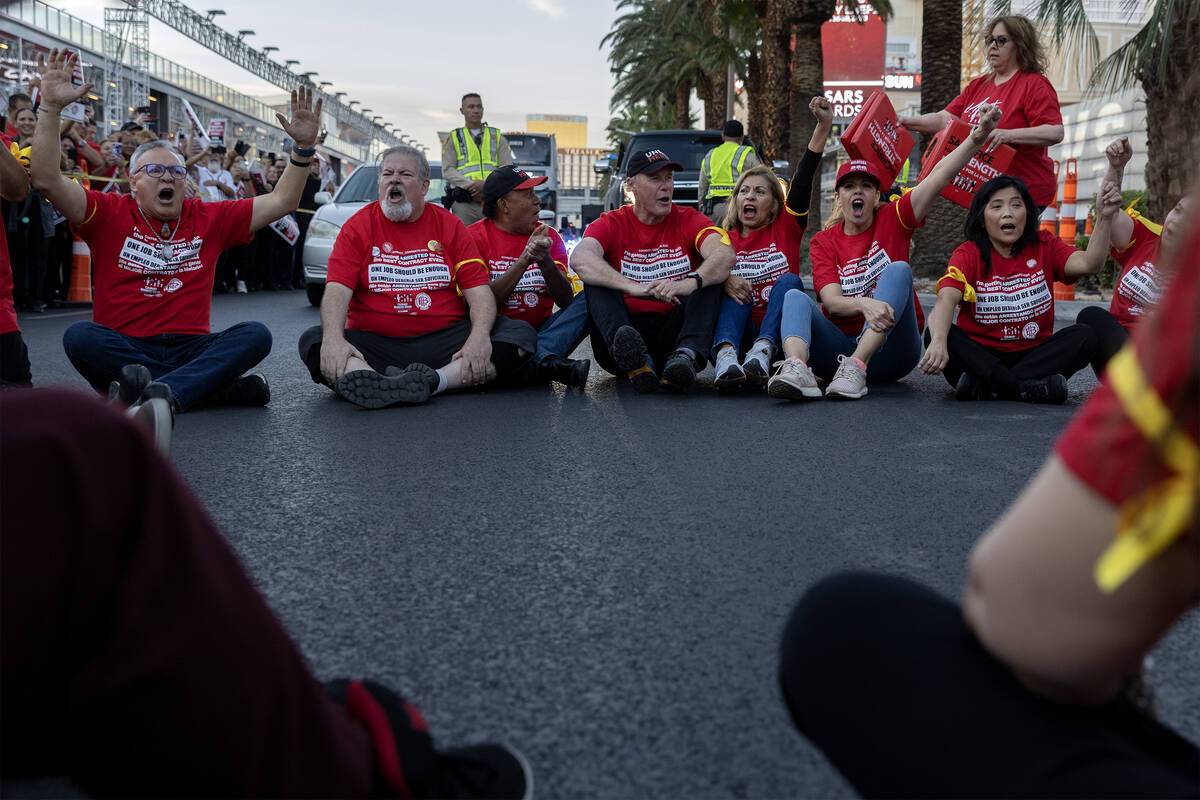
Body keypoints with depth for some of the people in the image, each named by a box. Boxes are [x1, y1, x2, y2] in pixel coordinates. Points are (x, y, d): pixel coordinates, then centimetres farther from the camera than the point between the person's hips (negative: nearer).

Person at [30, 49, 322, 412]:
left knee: (255, 335, -24)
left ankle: (162, 393, -45)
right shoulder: (111, 215, 6)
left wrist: (304, 146, 4)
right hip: (123, 350, -1)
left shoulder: (209, 219, 12)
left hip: (191, 349, 2)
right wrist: (51, 106, -13)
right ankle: (225, 386, -37)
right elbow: (48, 180, -7)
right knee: (80, 337, -32)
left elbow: (282, 201, 14)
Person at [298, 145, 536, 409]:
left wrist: (480, 337, -21)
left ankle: (431, 381, -39)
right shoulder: (358, 227, 7)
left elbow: (479, 291, 1)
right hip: (375, 343, -1)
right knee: (312, 341, -26)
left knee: (522, 335, -21)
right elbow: (337, 290, -6)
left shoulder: (449, 226, 9)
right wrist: (333, 338, -28)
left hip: (442, 342, 1)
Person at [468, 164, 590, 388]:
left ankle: (540, 359, -40)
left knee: (587, 301, -18)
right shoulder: (475, 237, -1)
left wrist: (545, 261, -18)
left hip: (542, 331, 4)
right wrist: (524, 260, -20)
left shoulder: (549, 237, 9)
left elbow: (566, 301, -1)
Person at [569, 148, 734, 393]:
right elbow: (579, 259, -19)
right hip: (627, 327, 0)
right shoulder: (611, 224, 4)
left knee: (709, 275, -15)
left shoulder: (689, 220, 6)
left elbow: (725, 255, -15)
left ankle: (686, 356, -43)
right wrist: (633, 287, -36)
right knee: (596, 278, -20)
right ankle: (636, 364, -48)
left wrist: (687, 284, -37)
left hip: (674, 332, 1)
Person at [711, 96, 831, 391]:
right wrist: (723, 280, -28)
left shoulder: (786, 228, 9)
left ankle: (762, 354, -44)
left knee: (789, 281, -20)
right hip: (737, 336, 0)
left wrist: (824, 126, -15)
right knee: (735, 290, -22)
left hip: (779, 336, 0)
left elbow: (803, 180, -3)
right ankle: (726, 357, -50)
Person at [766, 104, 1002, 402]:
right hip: (840, 342, 1)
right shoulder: (823, 242, 5)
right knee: (795, 296, -20)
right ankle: (797, 369, -53)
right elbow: (832, 302, -11)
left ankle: (856, 368, -41)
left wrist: (976, 138, -25)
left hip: (888, 351, -1)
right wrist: (864, 304, -34)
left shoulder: (892, 219, 6)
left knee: (898, 269, -22)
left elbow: (940, 175, -9)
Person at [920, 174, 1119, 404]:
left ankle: (983, 385, -33)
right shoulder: (968, 254, -5)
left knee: (1084, 336, -22)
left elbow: (1088, 263, -14)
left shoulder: (1044, 247, 4)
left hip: (1032, 355, 2)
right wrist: (938, 342, -44)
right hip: (980, 355, -2)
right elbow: (946, 299, -24)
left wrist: (1104, 217, -30)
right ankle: (1027, 388, -37)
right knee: (936, 332, -28)